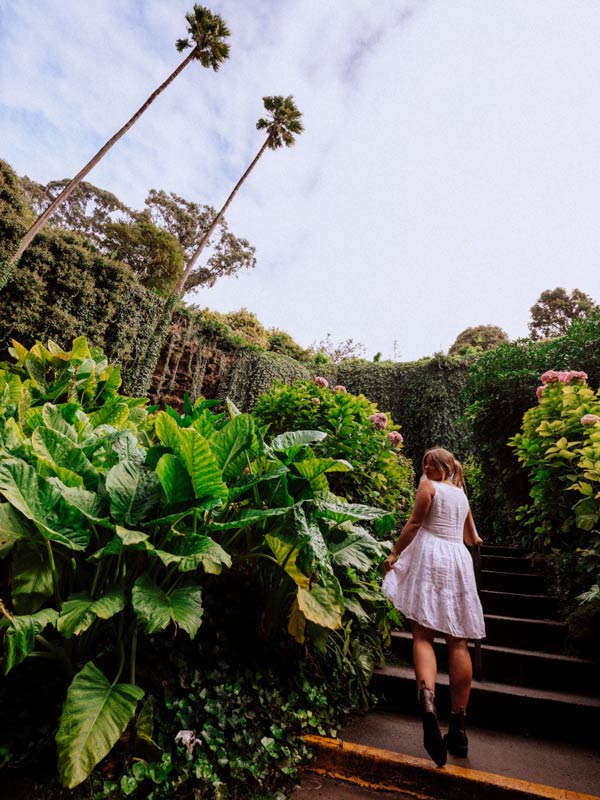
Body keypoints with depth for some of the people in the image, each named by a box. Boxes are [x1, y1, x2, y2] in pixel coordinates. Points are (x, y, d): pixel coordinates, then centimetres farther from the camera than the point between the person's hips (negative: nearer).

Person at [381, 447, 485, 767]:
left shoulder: (428, 486, 0)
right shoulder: (462, 494, 18)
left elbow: (414, 523, -9)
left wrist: (394, 554, -3)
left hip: (430, 556, -5)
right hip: (459, 560, 5)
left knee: (423, 635, -3)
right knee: (458, 642, 6)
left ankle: (427, 702, -27)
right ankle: (458, 730, 12)